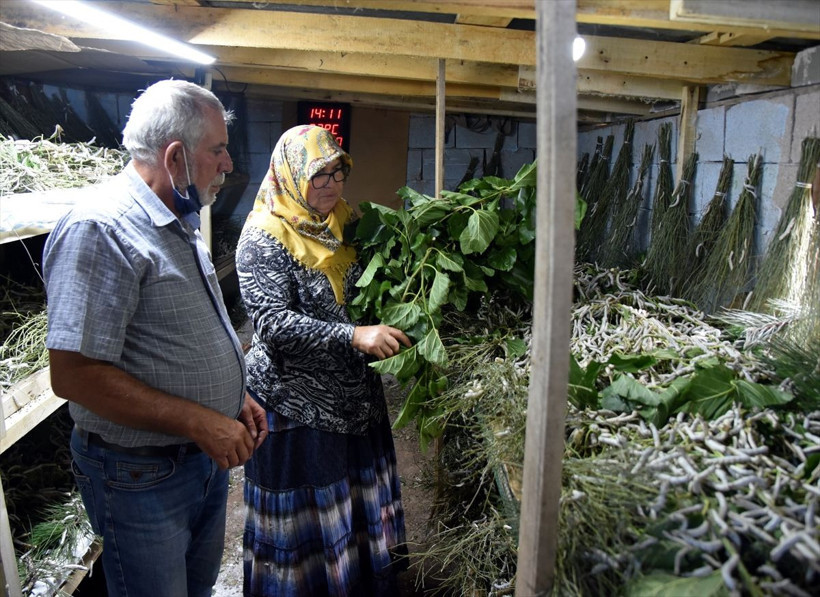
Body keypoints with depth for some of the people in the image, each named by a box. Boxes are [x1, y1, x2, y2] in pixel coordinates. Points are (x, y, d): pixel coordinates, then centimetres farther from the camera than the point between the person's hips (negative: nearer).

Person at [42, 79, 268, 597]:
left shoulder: (178, 222, 9)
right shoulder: (100, 230, -23)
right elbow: (74, 375, -27)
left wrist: (234, 398, 6)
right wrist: (199, 422, -25)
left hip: (207, 454, 9)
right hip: (143, 475, -8)